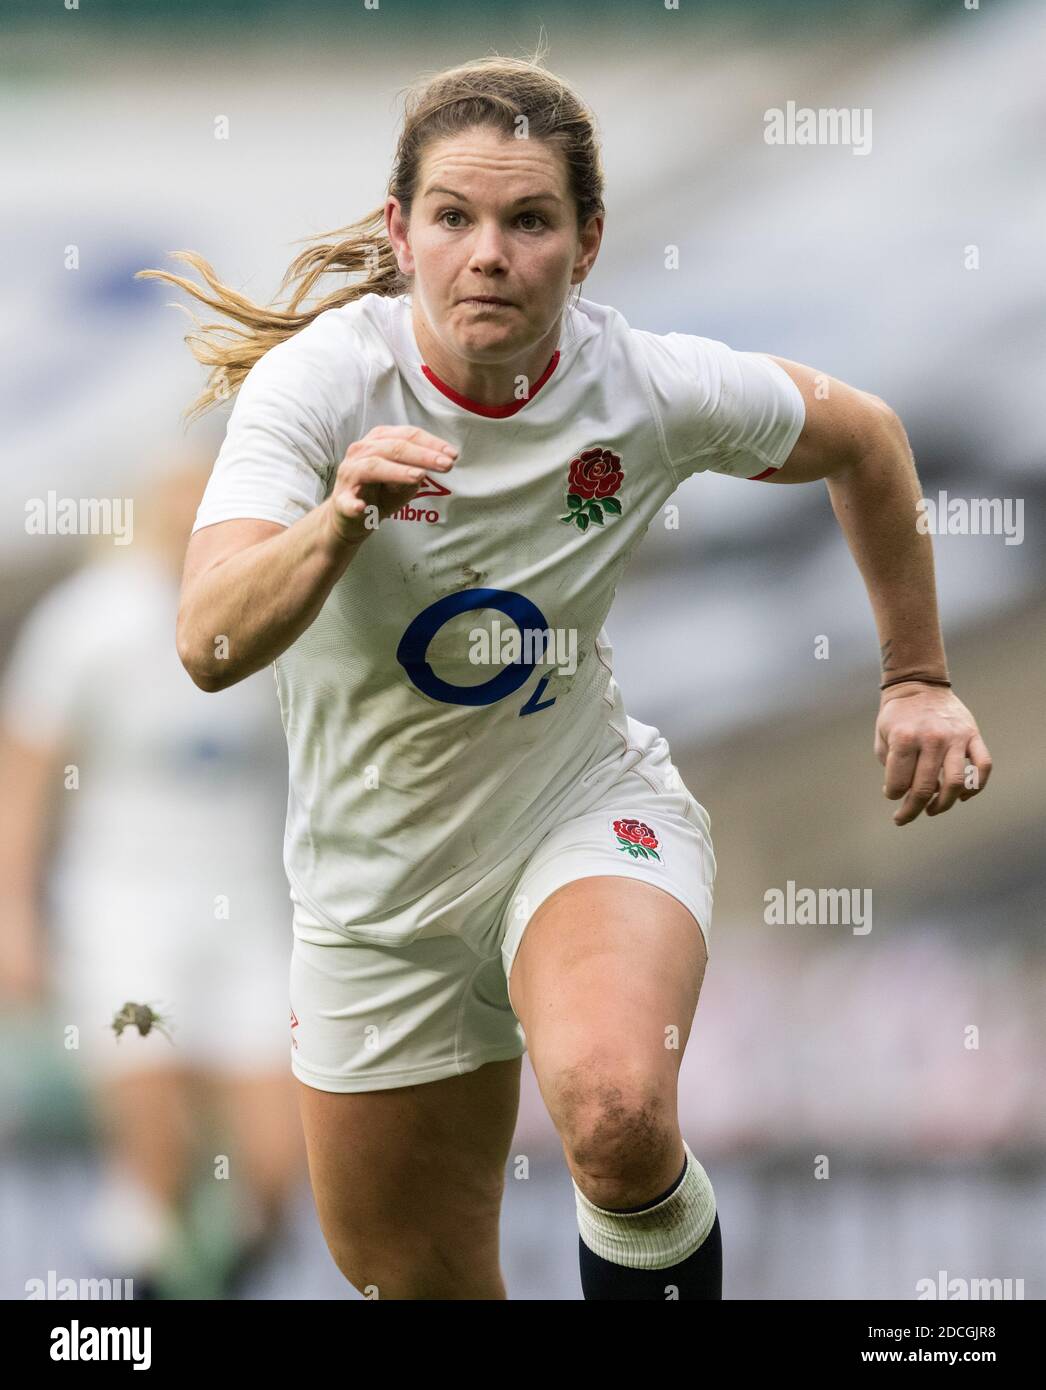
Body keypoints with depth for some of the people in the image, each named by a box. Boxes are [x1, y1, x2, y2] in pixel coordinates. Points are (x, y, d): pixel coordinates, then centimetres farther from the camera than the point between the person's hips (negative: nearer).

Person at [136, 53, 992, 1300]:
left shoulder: (655, 390, -17)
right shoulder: (320, 380, -23)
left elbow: (862, 440, 5)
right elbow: (210, 647, -36)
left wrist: (917, 680, 11)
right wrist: (343, 518, -54)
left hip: (589, 812, -1)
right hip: (378, 887, 1)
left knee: (614, 1110, -34)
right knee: (413, 1276, 13)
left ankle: (656, 1243, -2)